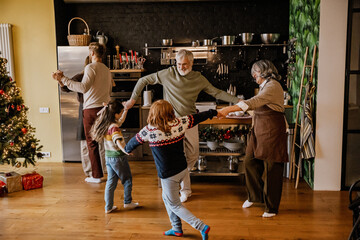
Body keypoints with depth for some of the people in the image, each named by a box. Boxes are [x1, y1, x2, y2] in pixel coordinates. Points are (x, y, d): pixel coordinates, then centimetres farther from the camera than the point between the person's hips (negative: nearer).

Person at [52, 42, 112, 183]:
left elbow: (83, 87, -23)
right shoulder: (107, 70, 15)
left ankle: (97, 176, 5)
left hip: (91, 109, -7)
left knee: (92, 143, 1)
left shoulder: (91, 67, -10)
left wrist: (63, 79, -19)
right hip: (105, 107, 7)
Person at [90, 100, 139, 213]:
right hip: (118, 157, -8)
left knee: (111, 181, 13)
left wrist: (126, 111, 25)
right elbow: (117, 140, -38)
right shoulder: (114, 127, -22)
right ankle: (127, 202, 23)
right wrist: (124, 150, -49)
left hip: (108, 156, 8)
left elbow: (120, 121, 23)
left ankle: (108, 207, 16)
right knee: (127, 179, 12)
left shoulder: (106, 124, 5)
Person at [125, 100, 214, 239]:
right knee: (167, 198, 26)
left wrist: (127, 149, 26)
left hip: (168, 175, -6)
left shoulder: (149, 131, -15)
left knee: (174, 205, 11)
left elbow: (134, 141, 3)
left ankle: (202, 227, 4)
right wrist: (212, 112, 26)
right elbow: (197, 117, 8)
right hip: (183, 169, 6)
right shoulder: (179, 123, -7)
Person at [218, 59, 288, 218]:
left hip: (272, 131, -9)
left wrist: (229, 109, -35)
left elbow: (254, 102, -30)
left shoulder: (273, 86, -16)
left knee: (272, 169, 0)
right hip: (258, 130, 9)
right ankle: (254, 196, 29)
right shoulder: (265, 86, 16)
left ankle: (271, 207, 13)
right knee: (250, 162, 9)